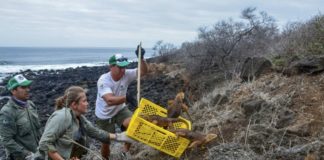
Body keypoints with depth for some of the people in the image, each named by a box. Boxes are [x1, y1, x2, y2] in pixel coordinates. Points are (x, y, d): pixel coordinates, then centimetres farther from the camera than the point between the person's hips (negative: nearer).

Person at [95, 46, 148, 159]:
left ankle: (126, 150, 1)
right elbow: (110, 100, -44)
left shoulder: (126, 75, -16)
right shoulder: (104, 80, -30)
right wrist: (126, 97, -59)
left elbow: (143, 71, -22)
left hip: (120, 110, 3)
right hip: (104, 115, -3)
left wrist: (141, 58, -40)